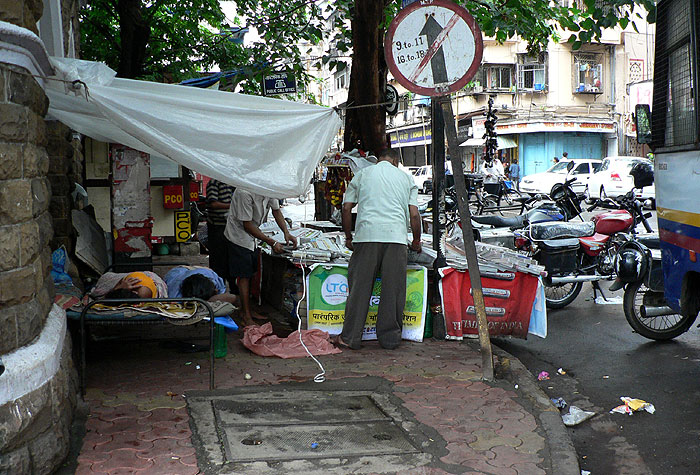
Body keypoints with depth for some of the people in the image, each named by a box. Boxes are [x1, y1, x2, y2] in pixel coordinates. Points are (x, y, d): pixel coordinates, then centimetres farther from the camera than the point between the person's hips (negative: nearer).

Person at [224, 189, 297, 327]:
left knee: (249, 274, 13)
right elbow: (247, 225, -27)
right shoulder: (245, 193, -33)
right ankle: (247, 316, 0)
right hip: (238, 237, -8)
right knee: (244, 276, -6)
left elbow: (276, 210, 6)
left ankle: (247, 310, 24)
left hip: (251, 238, 8)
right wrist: (272, 243, -26)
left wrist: (286, 232, -8)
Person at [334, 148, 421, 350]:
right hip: (396, 236, 0)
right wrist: (416, 240, 25)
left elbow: (346, 208, 12)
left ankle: (350, 337, 5)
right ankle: (390, 337, 10)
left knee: (360, 287, 3)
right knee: (393, 289, 5)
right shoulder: (406, 178, 19)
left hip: (367, 235, 0)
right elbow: (414, 214, 11)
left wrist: (348, 237, 23)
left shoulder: (362, 174, 18)